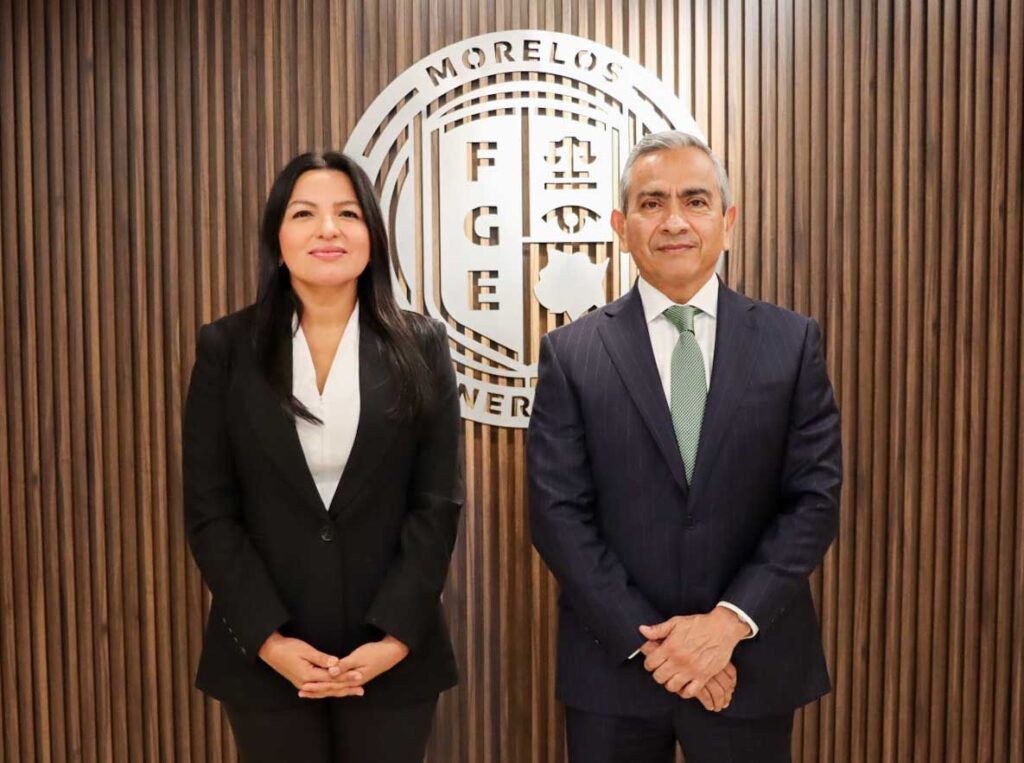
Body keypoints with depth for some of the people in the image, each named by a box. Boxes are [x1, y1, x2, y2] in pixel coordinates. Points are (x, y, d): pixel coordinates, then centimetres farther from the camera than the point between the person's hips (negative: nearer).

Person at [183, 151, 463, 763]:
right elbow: (209, 512, -2)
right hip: (264, 658, 0)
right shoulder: (226, 347, -1)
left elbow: (439, 505, -3)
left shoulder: (421, 347, -1)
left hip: (391, 654, 0)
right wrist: (268, 638, -10)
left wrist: (395, 638, -10)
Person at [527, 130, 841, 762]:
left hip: (751, 662, 1)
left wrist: (731, 620, -14)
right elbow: (558, 513, -7)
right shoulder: (571, 353, -3)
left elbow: (816, 498, -4)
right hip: (613, 665, 0)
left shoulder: (793, 342, -1)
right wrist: (646, 638, -13)